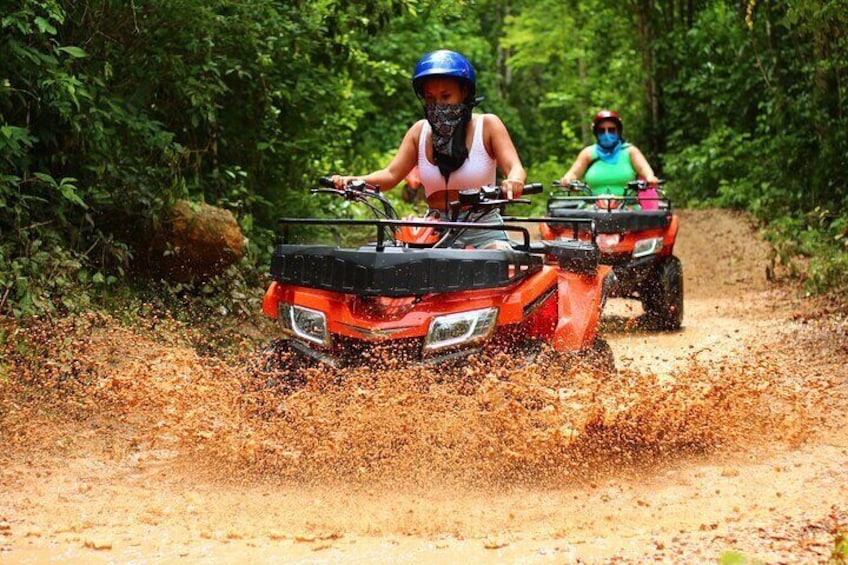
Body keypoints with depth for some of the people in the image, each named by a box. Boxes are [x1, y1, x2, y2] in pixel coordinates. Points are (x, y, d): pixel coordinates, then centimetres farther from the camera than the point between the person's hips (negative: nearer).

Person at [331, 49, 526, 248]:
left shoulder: (487, 125, -1)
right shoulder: (420, 131, 6)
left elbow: (515, 168, -12)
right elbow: (391, 174, -1)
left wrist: (513, 182, -39)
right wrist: (353, 181, -22)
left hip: (482, 230, -2)